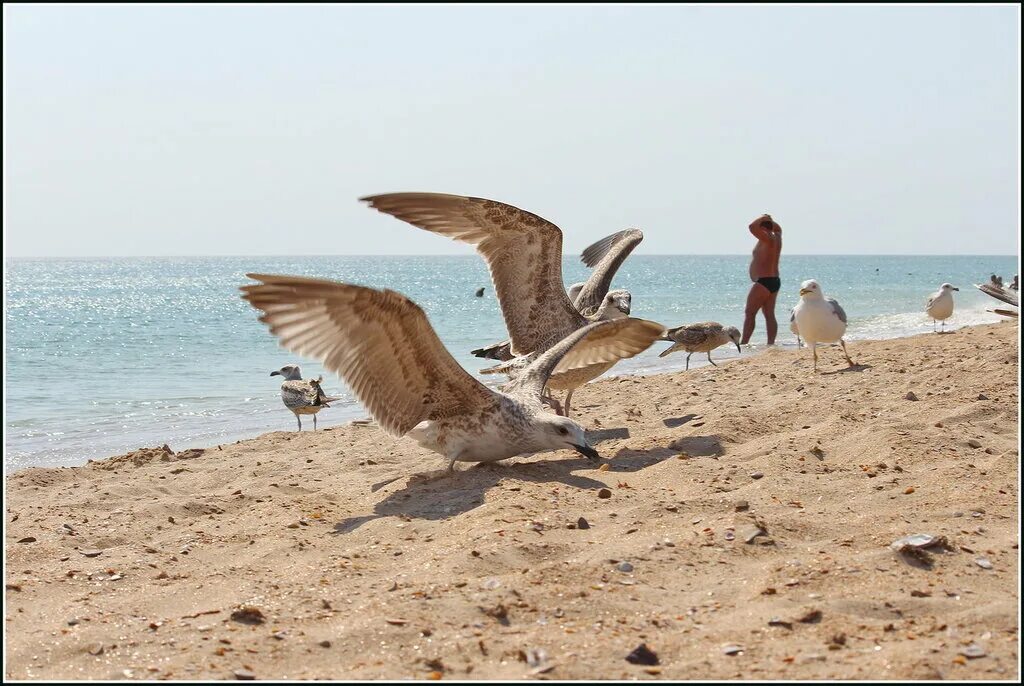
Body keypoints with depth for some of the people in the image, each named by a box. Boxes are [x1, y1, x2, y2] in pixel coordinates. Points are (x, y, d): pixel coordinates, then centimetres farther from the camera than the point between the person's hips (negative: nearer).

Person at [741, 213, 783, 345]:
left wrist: (763, 218, -10)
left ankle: (744, 343, -12)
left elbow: (752, 227, -26)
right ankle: (771, 343, 3)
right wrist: (770, 220, 22)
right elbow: (778, 229, 37)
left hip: (764, 282, -10)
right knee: (769, 315, 7)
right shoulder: (776, 238, 12)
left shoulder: (768, 239, -14)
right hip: (774, 281, 10)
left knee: (749, 313, -8)